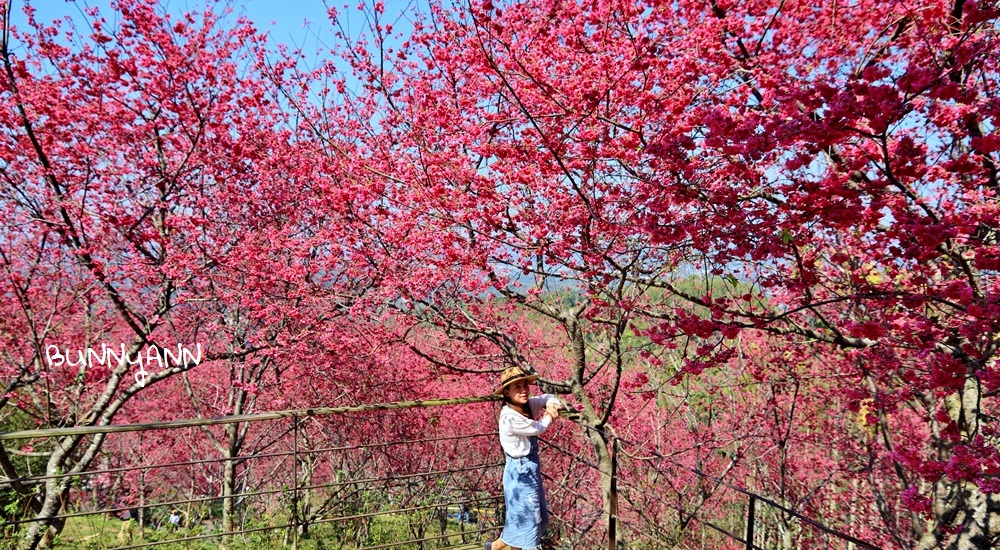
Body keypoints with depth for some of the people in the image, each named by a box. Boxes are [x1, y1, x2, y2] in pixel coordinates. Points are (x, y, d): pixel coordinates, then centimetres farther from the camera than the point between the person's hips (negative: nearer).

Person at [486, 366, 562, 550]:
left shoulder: (526, 405, -4)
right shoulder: (510, 417, -28)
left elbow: (547, 397, 10)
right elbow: (538, 428, -18)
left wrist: (551, 405, -12)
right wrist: (549, 416, 0)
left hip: (530, 468, 9)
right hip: (520, 471, -8)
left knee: (532, 515, 19)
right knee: (524, 516, 6)